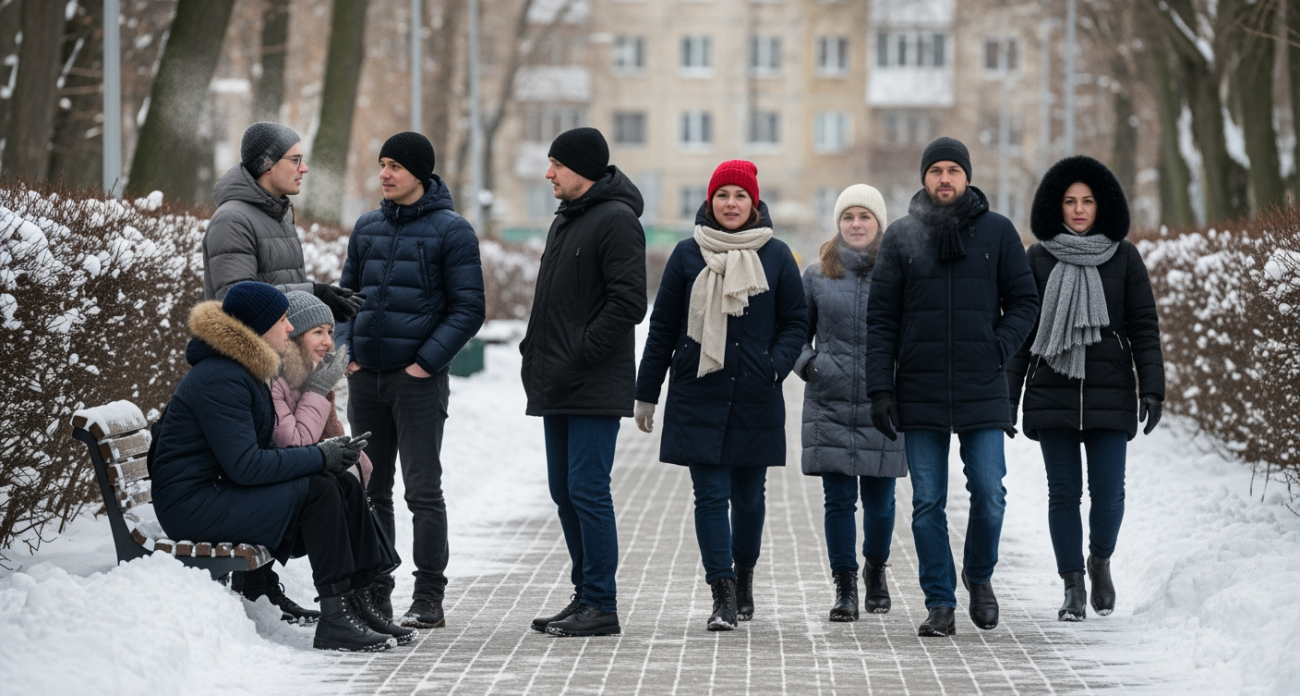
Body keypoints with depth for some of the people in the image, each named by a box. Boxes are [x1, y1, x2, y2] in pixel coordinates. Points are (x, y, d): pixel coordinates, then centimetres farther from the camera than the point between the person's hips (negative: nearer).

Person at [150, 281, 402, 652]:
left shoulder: (244, 371, 15)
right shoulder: (219, 380, -19)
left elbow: (257, 453, 14)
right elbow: (245, 466, -25)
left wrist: (324, 452, -1)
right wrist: (320, 457, -18)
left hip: (222, 490, 10)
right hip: (194, 506, -10)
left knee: (345, 486, 1)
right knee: (318, 490, -21)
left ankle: (355, 604, 0)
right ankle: (334, 621, -20)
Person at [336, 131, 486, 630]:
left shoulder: (450, 231, -5)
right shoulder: (367, 228, 12)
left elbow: (468, 309, -7)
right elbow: (347, 294, 18)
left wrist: (427, 361, -13)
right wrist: (344, 350, 4)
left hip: (418, 380, -6)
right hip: (366, 378, 6)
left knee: (423, 491, -4)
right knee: (371, 491, 9)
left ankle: (429, 600, -1)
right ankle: (374, 594, 16)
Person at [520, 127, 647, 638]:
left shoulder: (616, 220, -11)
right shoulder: (566, 219, 19)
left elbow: (628, 302, -19)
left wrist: (580, 355, -19)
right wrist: (536, 351, 13)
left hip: (595, 387, -10)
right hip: (558, 386, 10)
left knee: (587, 490, -10)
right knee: (565, 492, 11)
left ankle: (601, 605, -6)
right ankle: (586, 596, 17)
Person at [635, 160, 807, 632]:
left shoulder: (776, 256, 3)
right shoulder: (688, 255, 4)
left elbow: (796, 323, 8)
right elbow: (663, 327, 8)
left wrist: (776, 364, -11)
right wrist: (646, 393, 7)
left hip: (756, 399, 1)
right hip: (697, 396, -1)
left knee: (748, 495, 11)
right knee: (710, 495, -7)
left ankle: (744, 577, 33)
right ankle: (723, 595, -7)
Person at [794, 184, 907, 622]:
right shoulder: (817, 277, 6)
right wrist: (808, 364, -3)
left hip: (883, 405, -1)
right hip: (830, 406, 1)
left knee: (879, 500, 6)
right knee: (839, 499, -2)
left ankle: (876, 570, 32)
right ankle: (844, 587, 7)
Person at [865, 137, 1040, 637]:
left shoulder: (997, 232, 4)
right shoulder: (902, 236, 5)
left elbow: (1024, 301, 9)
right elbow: (881, 318, 4)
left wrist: (998, 349, -8)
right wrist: (881, 389, -3)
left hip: (982, 391, 0)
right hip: (919, 393, 1)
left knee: (989, 495, -4)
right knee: (928, 504, 2)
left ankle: (979, 575, 23)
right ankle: (940, 604, 10)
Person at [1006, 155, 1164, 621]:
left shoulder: (1124, 258, 5)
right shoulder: (1039, 260, 6)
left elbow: (1144, 327, 3)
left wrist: (1152, 389, -6)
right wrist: (1007, 396, 1)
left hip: (1109, 395, -1)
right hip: (1053, 396, 1)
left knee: (1108, 494, -5)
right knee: (1064, 493, 0)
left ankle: (1100, 560, 24)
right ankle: (1073, 588, 9)